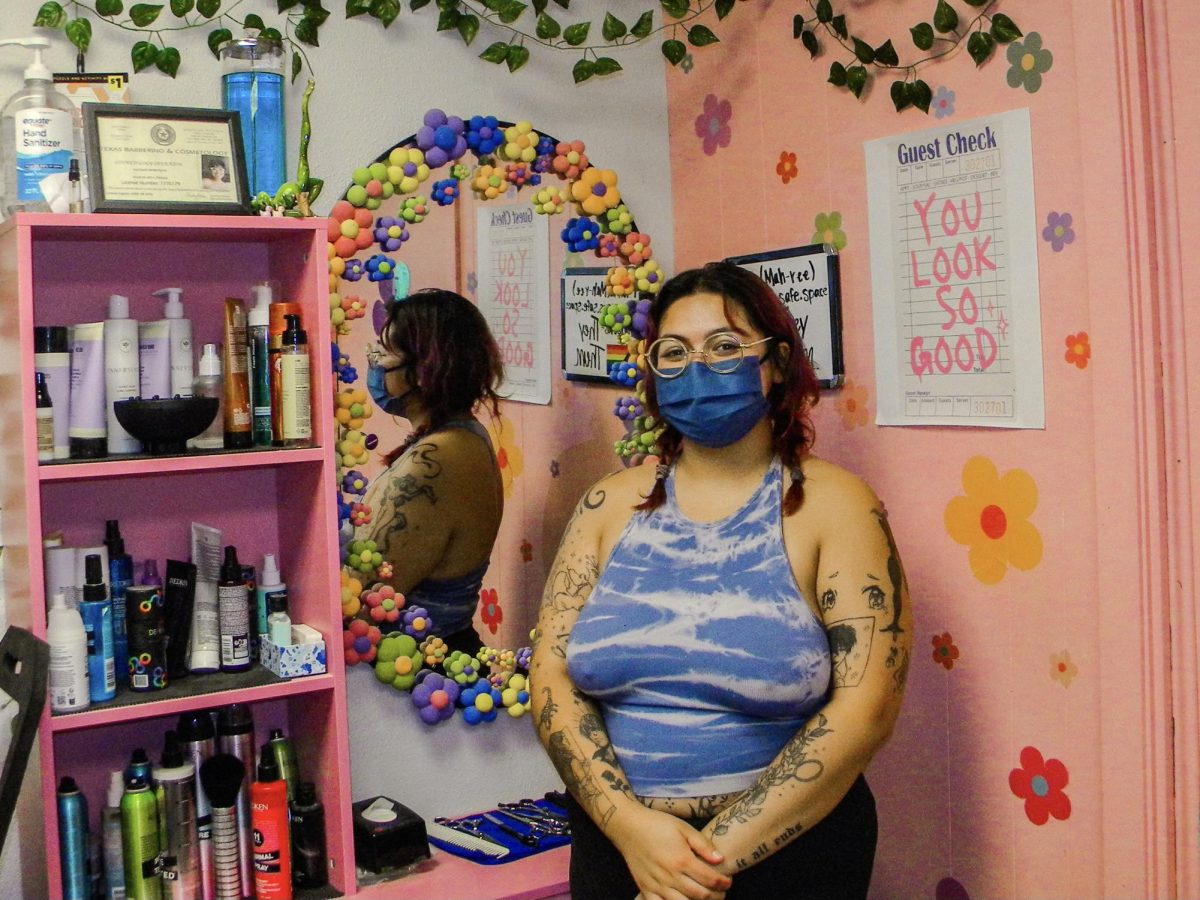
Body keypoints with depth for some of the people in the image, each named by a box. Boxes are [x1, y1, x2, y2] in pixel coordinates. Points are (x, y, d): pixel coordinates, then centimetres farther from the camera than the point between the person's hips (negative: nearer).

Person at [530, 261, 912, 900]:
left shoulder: (833, 505, -8)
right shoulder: (610, 505, 1)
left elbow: (867, 704, -15)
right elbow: (550, 673, -3)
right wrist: (629, 822, -16)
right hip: (613, 845, 3)